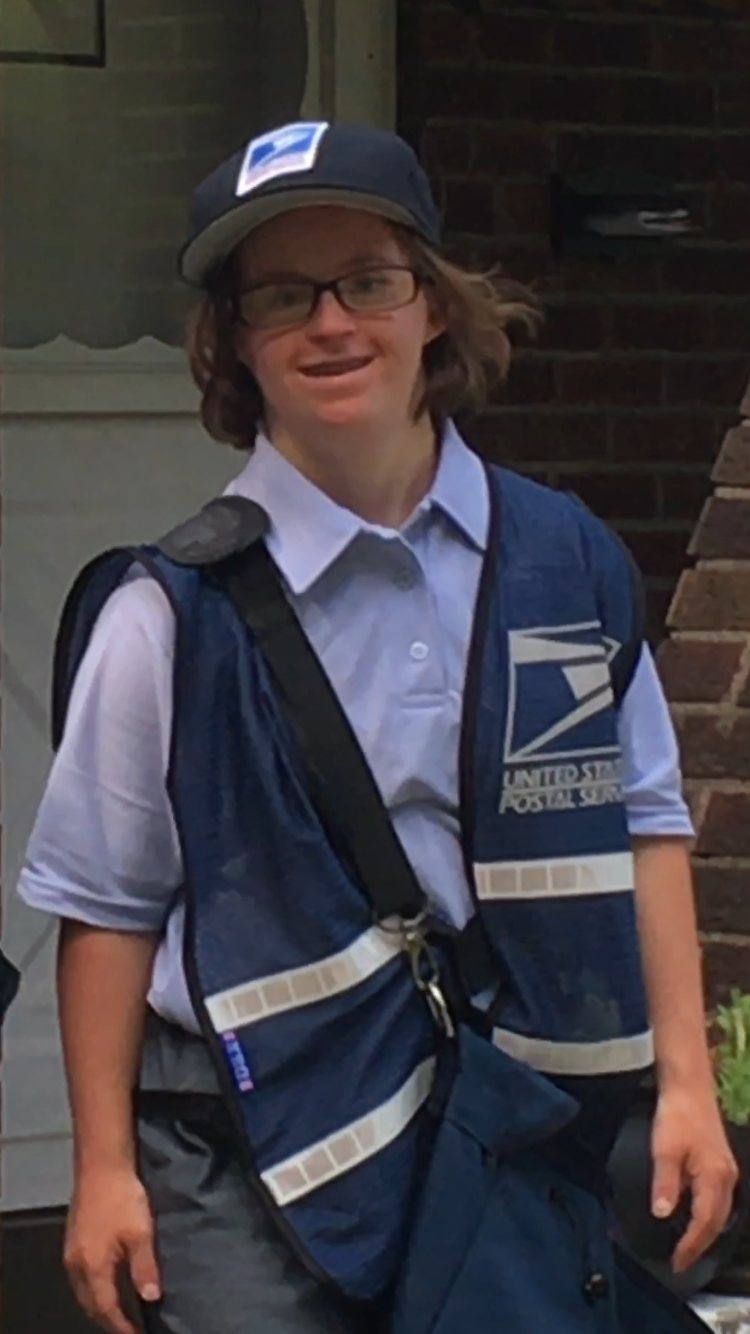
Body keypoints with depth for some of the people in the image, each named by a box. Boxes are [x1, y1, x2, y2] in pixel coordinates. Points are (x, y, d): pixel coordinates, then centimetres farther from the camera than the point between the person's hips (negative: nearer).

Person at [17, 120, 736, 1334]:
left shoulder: (566, 562, 3)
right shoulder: (174, 611, -7)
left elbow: (642, 818, 9)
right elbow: (107, 904, -3)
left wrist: (685, 1081, 5)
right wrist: (106, 1170, -2)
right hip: (262, 1146, -3)